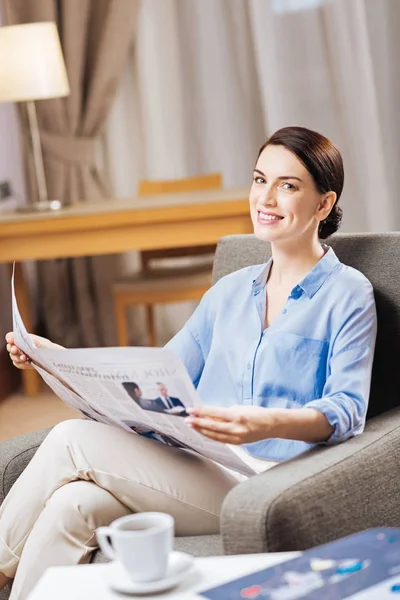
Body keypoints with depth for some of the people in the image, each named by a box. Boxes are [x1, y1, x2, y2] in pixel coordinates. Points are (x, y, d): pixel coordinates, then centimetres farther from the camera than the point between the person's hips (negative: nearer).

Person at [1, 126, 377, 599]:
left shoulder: (348, 295, 2)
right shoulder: (230, 291, 22)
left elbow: (347, 410, -11)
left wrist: (270, 423, -33)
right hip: (198, 471, 6)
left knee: (72, 440, -18)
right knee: (72, 505, -26)